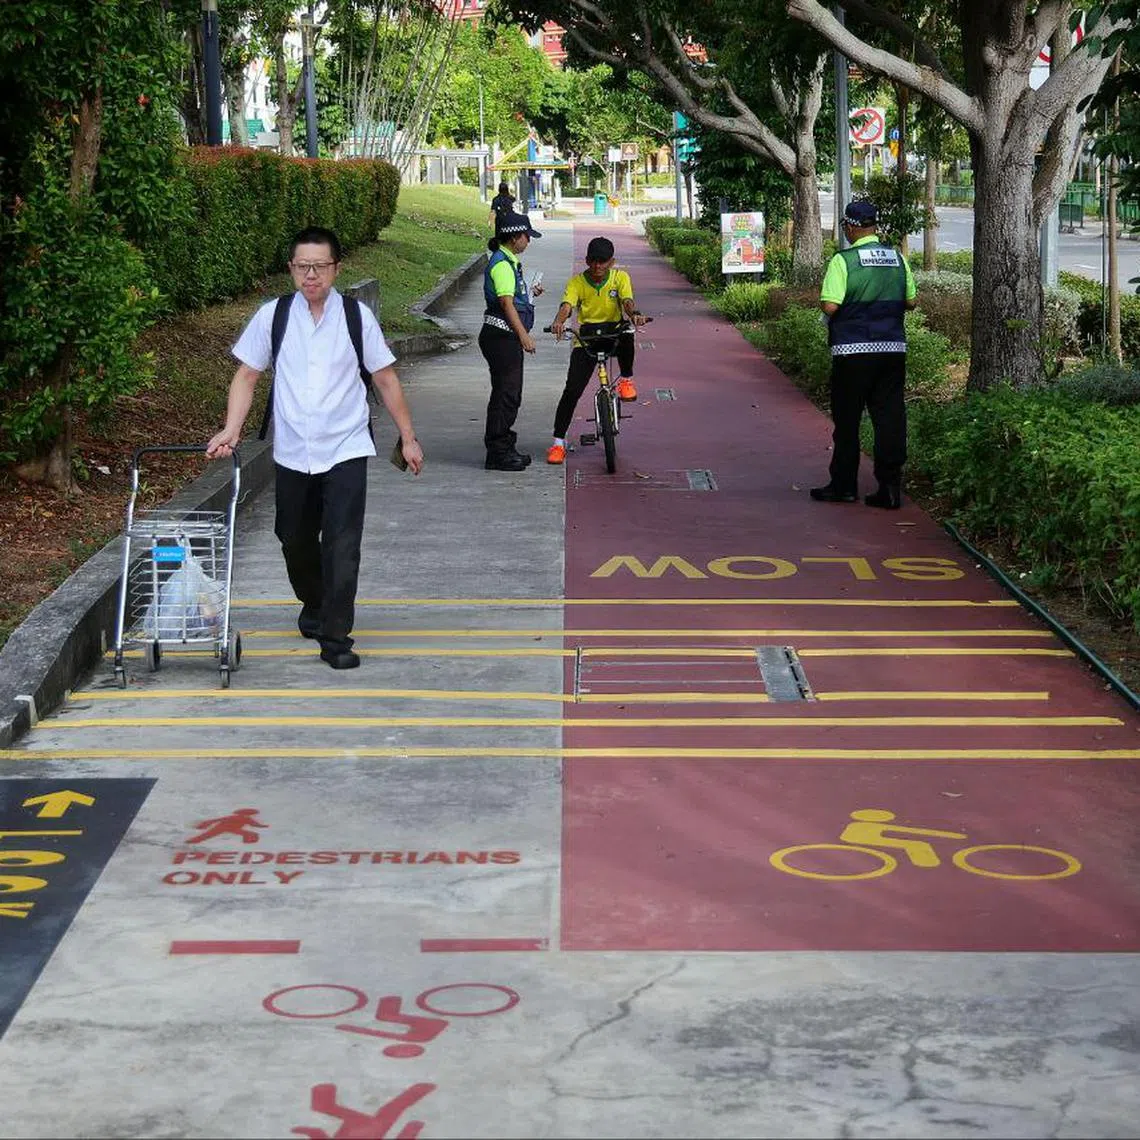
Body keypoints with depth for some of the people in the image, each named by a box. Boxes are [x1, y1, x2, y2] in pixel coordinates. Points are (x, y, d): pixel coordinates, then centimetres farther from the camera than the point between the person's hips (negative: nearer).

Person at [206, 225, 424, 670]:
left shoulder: (357, 317, -1)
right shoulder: (272, 316, 0)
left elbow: (385, 378, 6)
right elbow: (247, 376, 5)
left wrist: (408, 437, 7)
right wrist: (230, 431, -6)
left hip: (345, 449, -2)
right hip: (292, 451, 2)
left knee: (341, 546, -11)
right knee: (295, 539, 16)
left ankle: (335, 637, -5)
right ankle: (314, 605, 42)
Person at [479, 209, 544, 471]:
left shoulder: (509, 261, 16)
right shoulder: (501, 264, -16)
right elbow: (506, 302, -22)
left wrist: (530, 292, 23)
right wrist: (524, 335, -23)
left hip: (507, 338, 11)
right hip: (500, 338, -11)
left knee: (511, 395, 15)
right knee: (505, 393, -8)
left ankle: (504, 448, 23)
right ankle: (497, 453, -4)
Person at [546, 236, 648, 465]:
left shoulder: (620, 277, -2)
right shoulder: (576, 282, -4)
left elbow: (627, 301, -18)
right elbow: (567, 305, -20)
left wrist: (635, 314, -43)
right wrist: (559, 321, -45)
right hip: (586, 337, 0)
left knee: (626, 333, -38)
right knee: (572, 390, -12)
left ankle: (626, 379, -12)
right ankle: (558, 442, -3)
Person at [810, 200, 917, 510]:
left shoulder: (843, 260, -10)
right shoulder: (897, 258, 5)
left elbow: (830, 306, -16)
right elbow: (911, 302, 11)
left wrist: (821, 296, 5)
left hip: (853, 350, -4)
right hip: (893, 348, 4)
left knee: (847, 419, 7)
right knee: (890, 417, 5)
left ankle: (844, 485, 13)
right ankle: (891, 487, 3)